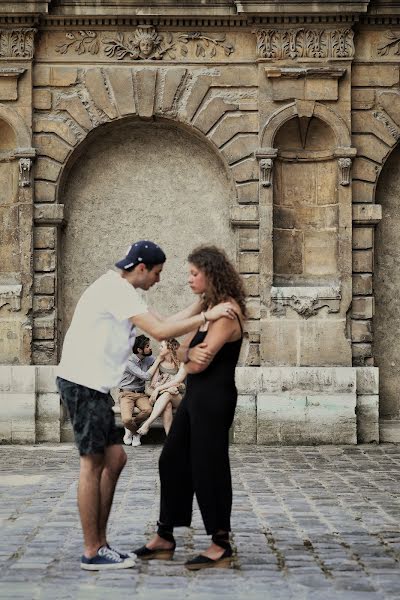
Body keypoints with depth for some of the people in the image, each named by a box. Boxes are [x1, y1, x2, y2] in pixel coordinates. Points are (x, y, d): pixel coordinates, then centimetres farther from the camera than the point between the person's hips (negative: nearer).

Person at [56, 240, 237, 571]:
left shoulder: (123, 293, 19)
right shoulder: (115, 289, -14)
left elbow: (164, 322, 15)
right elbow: (160, 332, -21)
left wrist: (202, 303, 9)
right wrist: (207, 316, -15)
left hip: (94, 385, 11)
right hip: (83, 382, -11)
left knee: (115, 458, 10)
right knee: (93, 463, -6)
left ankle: (99, 543, 15)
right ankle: (93, 552, -1)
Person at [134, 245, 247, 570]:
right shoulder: (208, 308, 14)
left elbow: (198, 363, -19)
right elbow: (185, 354, 9)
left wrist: (189, 354, 0)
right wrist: (192, 353, -11)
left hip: (214, 398, -10)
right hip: (195, 396, 10)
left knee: (208, 467, -2)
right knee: (173, 461, 13)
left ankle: (221, 544, 10)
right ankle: (165, 537, 22)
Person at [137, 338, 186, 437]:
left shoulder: (182, 364, -2)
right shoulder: (159, 362, 12)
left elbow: (176, 382, -15)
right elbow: (153, 383, 6)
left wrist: (158, 389, -19)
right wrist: (153, 394, -14)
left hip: (178, 397, -2)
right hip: (161, 397, 2)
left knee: (167, 394, -37)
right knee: (167, 405, -35)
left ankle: (147, 424, -42)